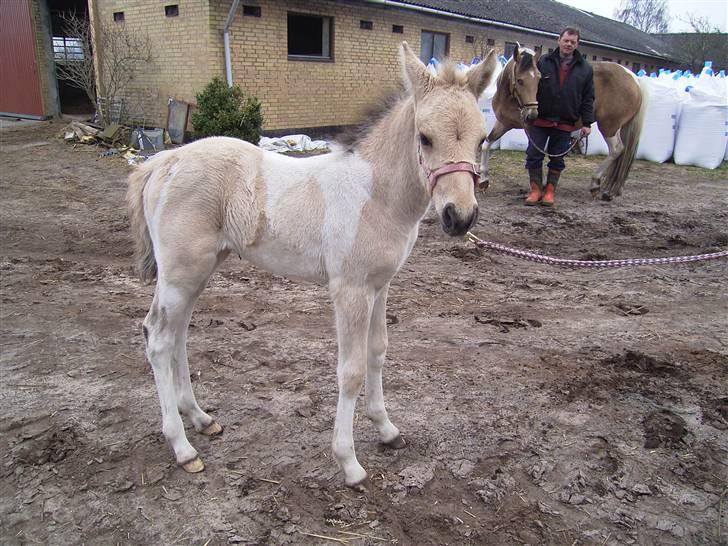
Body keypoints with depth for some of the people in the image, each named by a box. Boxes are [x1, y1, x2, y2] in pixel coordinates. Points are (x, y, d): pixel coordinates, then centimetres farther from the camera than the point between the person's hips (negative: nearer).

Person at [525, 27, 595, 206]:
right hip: (540, 119, 0)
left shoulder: (585, 69, 5)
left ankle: (549, 190, 18)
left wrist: (587, 122, -2)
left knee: (557, 159, 6)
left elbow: (588, 98, 5)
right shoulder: (543, 62, 2)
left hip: (565, 124, 1)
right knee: (534, 155, 1)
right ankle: (536, 189, 14)